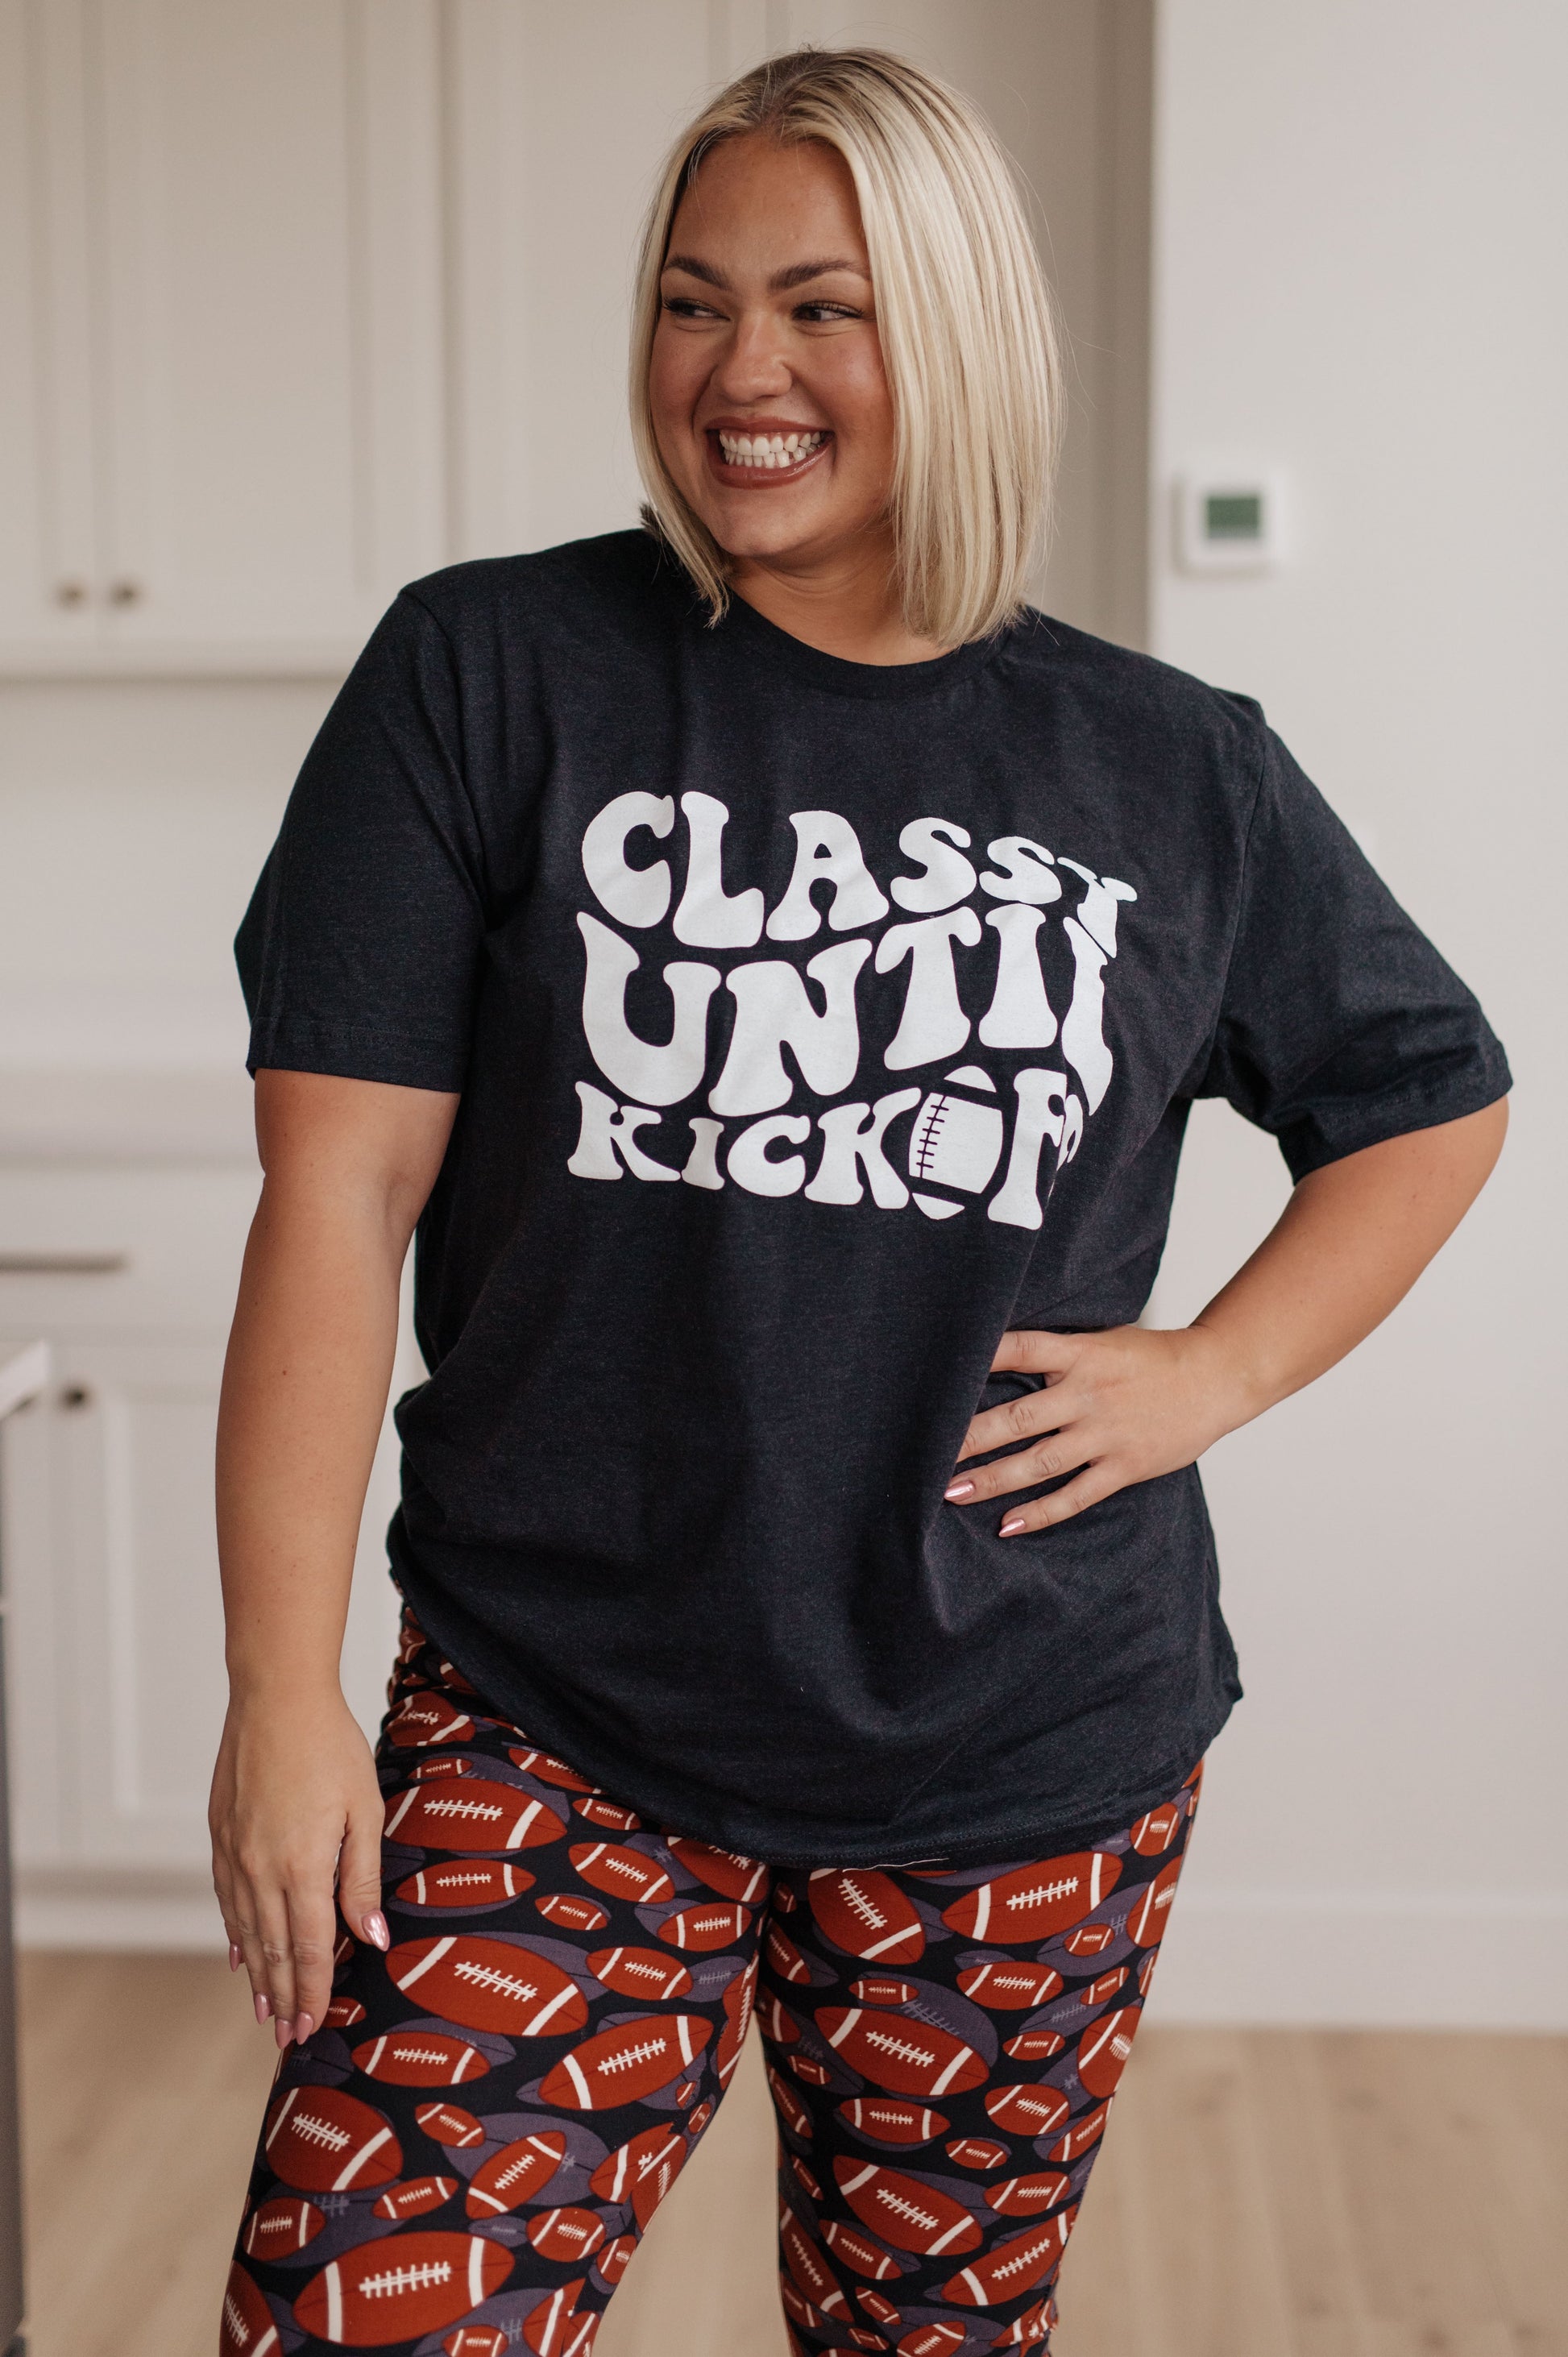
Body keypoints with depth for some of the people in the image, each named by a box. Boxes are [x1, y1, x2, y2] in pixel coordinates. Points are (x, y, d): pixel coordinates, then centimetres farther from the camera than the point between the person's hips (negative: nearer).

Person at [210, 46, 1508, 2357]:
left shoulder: (1174, 772, 2)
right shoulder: (493, 676, -4)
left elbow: (1430, 1097, 17)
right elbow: (342, 1190, -7)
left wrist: (1215, 1370, 2)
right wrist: (286, 1696, -12)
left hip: (1026, 1768, 2)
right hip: (551, 1732, -1)